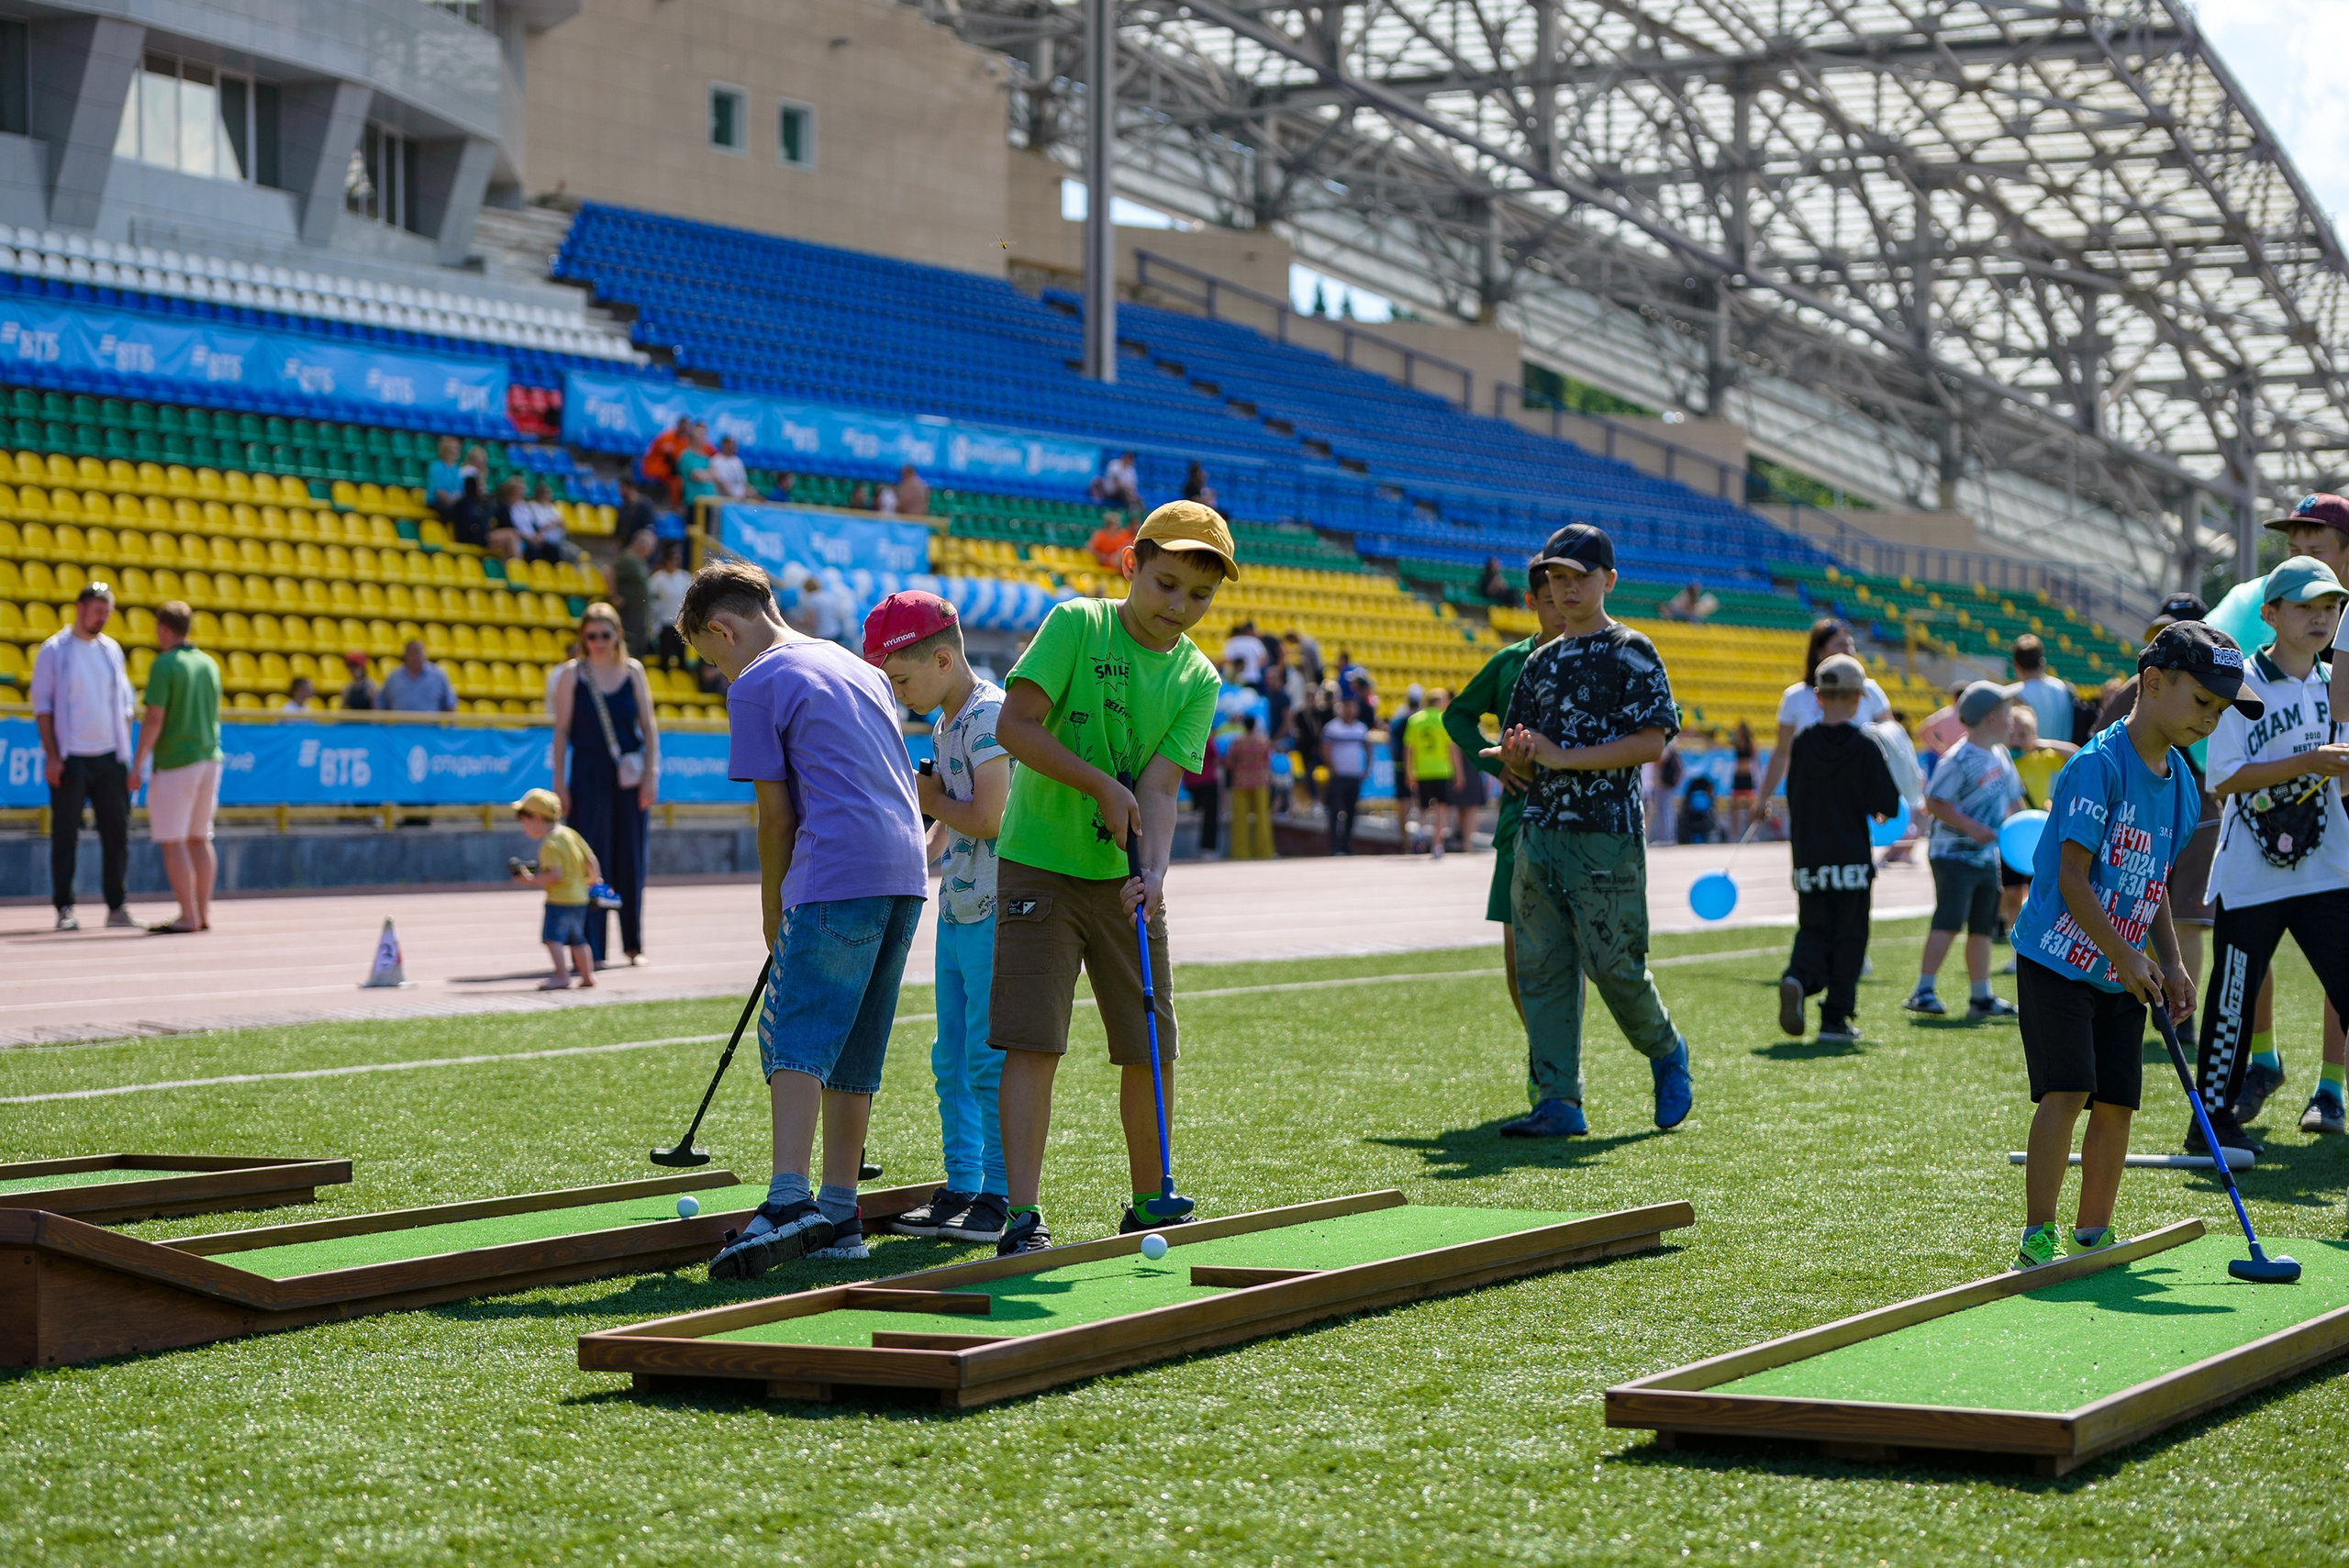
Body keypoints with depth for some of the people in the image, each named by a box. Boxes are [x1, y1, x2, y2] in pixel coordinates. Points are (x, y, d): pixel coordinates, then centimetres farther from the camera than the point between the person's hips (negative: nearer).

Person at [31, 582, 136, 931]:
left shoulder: (111, 650, 13)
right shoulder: (53, 651, 0)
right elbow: (42, 705, -2)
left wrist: (125, 753, 9)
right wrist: (51, 755, -10)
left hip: (109, 757, 4)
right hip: (70, 758, -4)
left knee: (117, 832, 2)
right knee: (65, 835, -1)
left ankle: (118, 906, 9)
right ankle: (65, 910, 2)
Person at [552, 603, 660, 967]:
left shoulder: (633, 671, 5)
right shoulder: (572, 674, 0)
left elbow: (649, 725, 7)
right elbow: (561, 729, 0)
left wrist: (651, 773, -2)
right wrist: (559, 782, -5)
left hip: (629, 774, 2)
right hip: (588, 774, -2)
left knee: (631, 859, 6)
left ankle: (633, 943, 16)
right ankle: (590, 948, -1)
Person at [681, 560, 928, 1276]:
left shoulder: (755, 685, 1)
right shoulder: (860, 668, 24)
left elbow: (777, 814, 0)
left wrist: (773, 910, 12)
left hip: (837, 876, -8)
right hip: (905, 869, 8)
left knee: (795, 1038, -10)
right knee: (855, 1051, 11)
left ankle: (788, 1201, -24)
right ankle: (838, 1214, 11)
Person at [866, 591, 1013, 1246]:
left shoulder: (990, 713, -14)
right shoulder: (946, 725, 16)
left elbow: (990, 819, -22)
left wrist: (930, 799, -6)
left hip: (995, 914, -10)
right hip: (955, 912, 10)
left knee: (989, 1060, -7)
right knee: (951, 1061, 12)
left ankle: (999, 1196, -1)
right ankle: (962, 1187, 18)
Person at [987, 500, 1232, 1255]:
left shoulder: (1197, 681, 2)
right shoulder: (1076, 625, -8)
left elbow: (1158, 786, -8)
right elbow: (1016, 725, -14)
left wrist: (1152, 872, -24)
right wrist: (1101, 785, -18)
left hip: (1124, 881, 4)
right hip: (1039, 866, -4)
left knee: (1152, 1048, 6)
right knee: (1034, 1043, -9)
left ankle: (1148, 1208, 22)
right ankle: (1024, 1216, -7)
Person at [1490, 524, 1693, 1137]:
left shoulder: (1631, 652, -1)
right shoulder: (1541, 662, 18)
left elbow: (1652, 742, -12)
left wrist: (1564, 757, -15)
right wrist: (1516, 756, -5)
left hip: (1606, 834, -6)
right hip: (1539, 830, 6)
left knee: (1613, 964, -7)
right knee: (1542, 970, 1)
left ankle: (1665, 1053, 21)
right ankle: (1558, 1104, 3)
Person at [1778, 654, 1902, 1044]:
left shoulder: (1802, 744, 2)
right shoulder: (1864, 746, -8)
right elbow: (1888, 804, -9)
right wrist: (1874, 807, 13)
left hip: (1808, 856, 3)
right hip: (1852, 858, -3)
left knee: (1812, 931, 12)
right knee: (1848, 937, 5)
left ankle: (1798, 978, -19)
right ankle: (1835, 1018, 3)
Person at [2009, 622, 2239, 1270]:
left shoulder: (2182, 783, 10)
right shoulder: (2098, 765, -16)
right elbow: (2072, 877, -18)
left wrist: (2170, 963, 9)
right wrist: (2124, 955, -19)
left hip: (2123, 974, 8)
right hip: (2058, 958, -7)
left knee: (2116, 1103, 4)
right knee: (2066, 1092, -14)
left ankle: (2093, 1238, 15)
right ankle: (2036, 1239, -8)